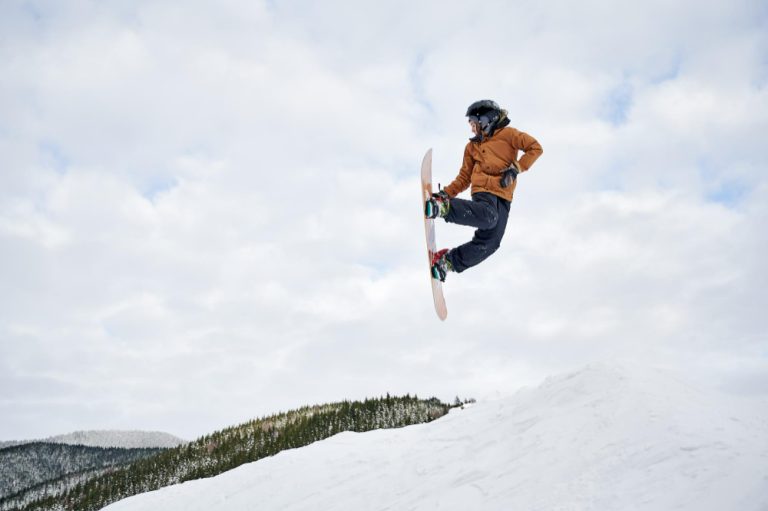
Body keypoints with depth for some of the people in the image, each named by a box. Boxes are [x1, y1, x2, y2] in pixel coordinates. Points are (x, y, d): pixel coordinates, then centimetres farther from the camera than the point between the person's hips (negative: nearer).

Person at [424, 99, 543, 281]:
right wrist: (446, 194, 11)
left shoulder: (507, 134, 13)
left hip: (503, 197, 0)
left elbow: (535, 148, 4)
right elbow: (464, 177, 25)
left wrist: (516, 168, -7)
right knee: (488, 217, -38)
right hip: (483, 189, 0)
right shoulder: (472, 147, 24)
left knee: (489, 242, -14)